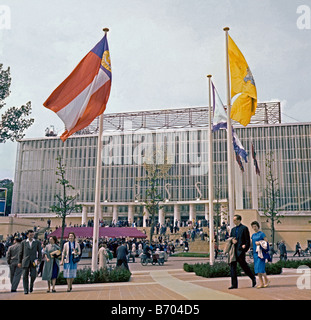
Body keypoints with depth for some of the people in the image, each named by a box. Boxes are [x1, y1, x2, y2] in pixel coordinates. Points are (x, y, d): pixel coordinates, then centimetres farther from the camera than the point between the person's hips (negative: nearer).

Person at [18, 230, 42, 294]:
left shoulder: (37, 242, 5)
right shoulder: (23, 242, 7)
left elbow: (39, 252, 7)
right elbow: (21, 253, 9)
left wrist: (39, 260, -5)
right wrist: (19, 262, 7)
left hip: (33, 262, 0)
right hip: (25, 261, 0)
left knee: (33, 275, -8)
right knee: (25, 276, -4)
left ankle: (31, 284, 21)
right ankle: (26, 290, 5)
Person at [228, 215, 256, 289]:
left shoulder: (244, 228, -1)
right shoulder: (233, 229, 19)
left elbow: (248, 240, -4)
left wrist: (245, 247, -14)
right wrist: (232, 241, -2)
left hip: (240, 250, -6)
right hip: (233, 251, 6)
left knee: (244, 266, -1)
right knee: (232, 267, 1)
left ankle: (253, 278, 23)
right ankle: (234, 284, 5)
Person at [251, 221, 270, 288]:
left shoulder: (261, 234, -4)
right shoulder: (253, 235, 15)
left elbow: (266, 241, -7)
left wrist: (259, 243, -16)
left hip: (261, 252, -6)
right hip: (255, 252, 6)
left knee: (260, 267, -12)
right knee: (257, 268, 3)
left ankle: (266, 280, 9)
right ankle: (261, 283, 8)